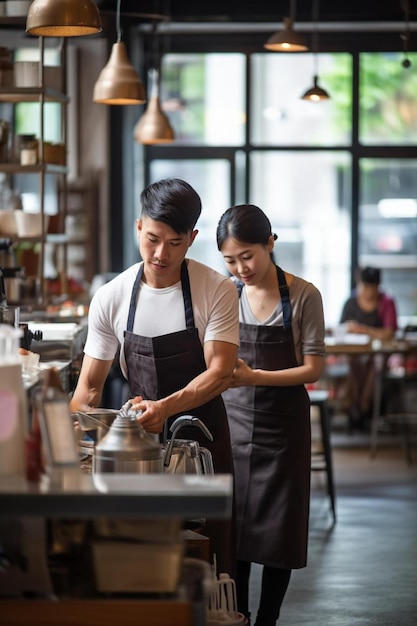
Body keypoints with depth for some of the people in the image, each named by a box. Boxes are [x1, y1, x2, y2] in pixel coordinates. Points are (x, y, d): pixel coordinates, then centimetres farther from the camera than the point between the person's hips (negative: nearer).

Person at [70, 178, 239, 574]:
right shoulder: (111, 299, -4)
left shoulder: (216, 291, -10)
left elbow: (219, 373, -18)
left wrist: (165, 407, -34)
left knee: (209, 552, 1)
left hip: (202, 436, -1)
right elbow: (90, 386, 0)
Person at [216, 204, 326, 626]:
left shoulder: (303, 297, -9)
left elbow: (312, 369, -9)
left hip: (283, 424, -3)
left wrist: (255, 377, -21)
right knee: (231, 526, 5)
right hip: (233, 418, 3)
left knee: (279, 527, 3)